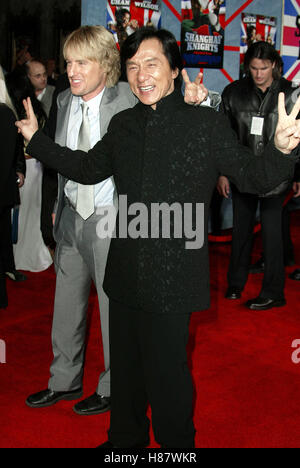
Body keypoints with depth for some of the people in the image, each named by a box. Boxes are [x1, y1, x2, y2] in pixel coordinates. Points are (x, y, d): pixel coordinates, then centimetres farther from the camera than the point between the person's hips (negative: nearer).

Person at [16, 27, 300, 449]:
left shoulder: (207, 124, -7)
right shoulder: (123, 125, 7)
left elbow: (252, 177, -9)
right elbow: (88, 168, 21)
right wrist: (36, 139, 18)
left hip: (172, 278, -5)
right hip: (125, 275, 5)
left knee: (166, 373, 7)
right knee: (125, 366, 20)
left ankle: (176, 445, 34)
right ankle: (125, 438, 45)